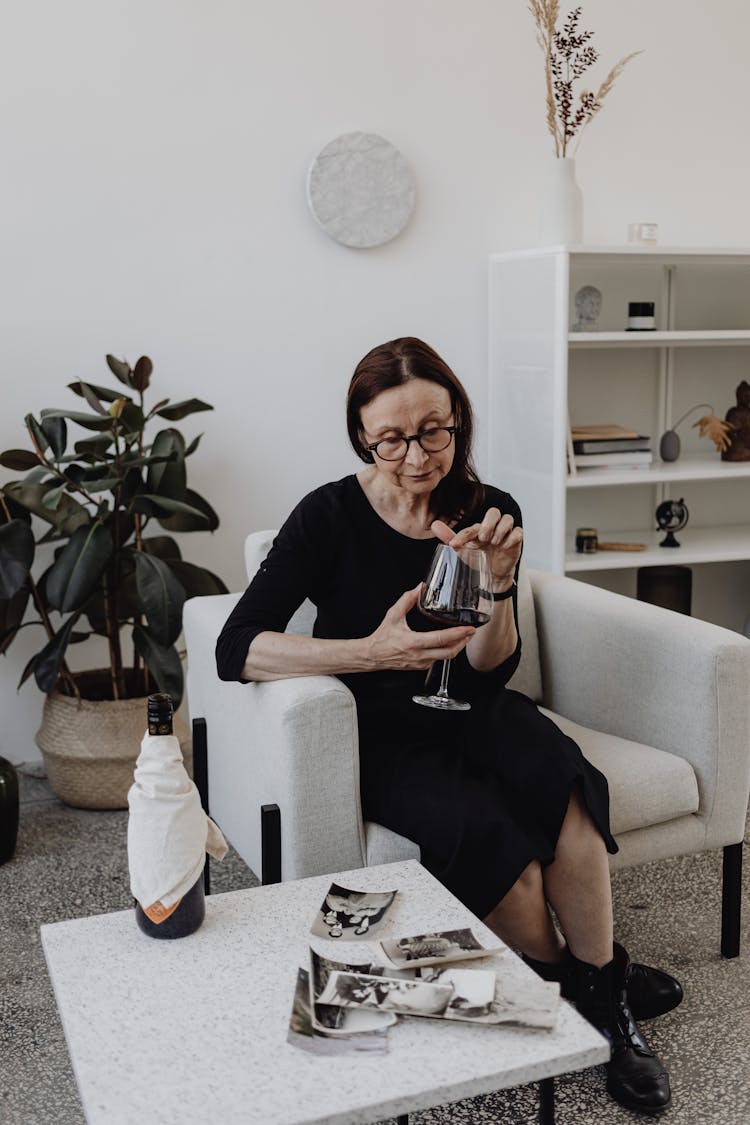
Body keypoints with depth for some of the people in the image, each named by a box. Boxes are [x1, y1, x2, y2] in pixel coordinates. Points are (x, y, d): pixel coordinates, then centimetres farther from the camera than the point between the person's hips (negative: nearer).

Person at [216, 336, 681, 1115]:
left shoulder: (489, 514, -4)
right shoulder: (330, 517, -14)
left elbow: (488, 673, -3)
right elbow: (236, 651, -22)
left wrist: (498, 583, -22)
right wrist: (372, 653, -34)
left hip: (467, 711, 3)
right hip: (378, 731, -3)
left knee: (564, 785, -29)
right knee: (481, 826, -31)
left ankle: (606, 1004, -11)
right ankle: (575, 984, -4)